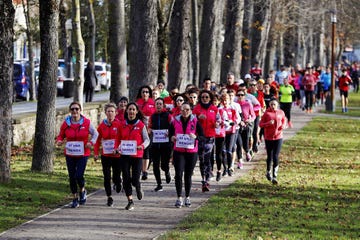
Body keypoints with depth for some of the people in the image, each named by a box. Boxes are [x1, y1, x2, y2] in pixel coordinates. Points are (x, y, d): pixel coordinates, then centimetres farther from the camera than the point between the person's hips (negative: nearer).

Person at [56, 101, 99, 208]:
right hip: (70, 154, 2)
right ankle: (75, 198, 21)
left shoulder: (86, 122, -4)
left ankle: (82, 191, 17)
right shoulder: (66, 123, 0)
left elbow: (95, 133, 8)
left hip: (83, 154, -2)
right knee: (72, 177, 5)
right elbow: (61, 135, 11)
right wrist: (59, 141, -11)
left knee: (79, 176, -14)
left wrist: (91, 142, -9)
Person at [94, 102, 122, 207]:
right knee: (107, 177, -1)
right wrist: (96, 153, 1)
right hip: (105, 155, 2)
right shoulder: (102, 125, 3)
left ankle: (118, 183, 40)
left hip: (117, 155, -2)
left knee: (116, 177, 4)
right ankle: (109, 197, 11)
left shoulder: (119, 124, -5)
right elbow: (97, 140, 8)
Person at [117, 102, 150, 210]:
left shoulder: (141, 125, -1)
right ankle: (130, 201, 9)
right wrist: (118, 147, -3)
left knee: (135, 180, -6)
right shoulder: (122, 125, 7)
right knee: (126, 179, -1)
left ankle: (139, 189, 31)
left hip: (137, 156, -3)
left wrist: (142, 146, -20)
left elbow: (147, 139, 0)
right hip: (124, 156, 3)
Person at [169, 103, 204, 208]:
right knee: (178, 174, -10)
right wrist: (172, 138, -11)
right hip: (178, 151, 0)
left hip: (192, 152, 0)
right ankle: (179, 198, -4)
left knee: (188, 175, 8)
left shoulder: (195, 122, -1)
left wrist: (195, 137, -22)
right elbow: (170, 133, 12)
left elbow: (202, 136, -1)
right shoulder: (175, 121, 3)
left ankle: (187, 197, 21)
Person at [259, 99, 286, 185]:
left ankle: (274, 177, -6)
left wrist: (283, 126, -1)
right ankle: (268, 172, 34)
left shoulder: (281, 112, 4)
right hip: (268, 137, 0)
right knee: (269, 156, 9)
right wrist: (268, 123, -20)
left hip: (278, 137, 0)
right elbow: (261, 124, -1)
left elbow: (284, 120, 21)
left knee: (276, 156, -8)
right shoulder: (267, 113, -3)